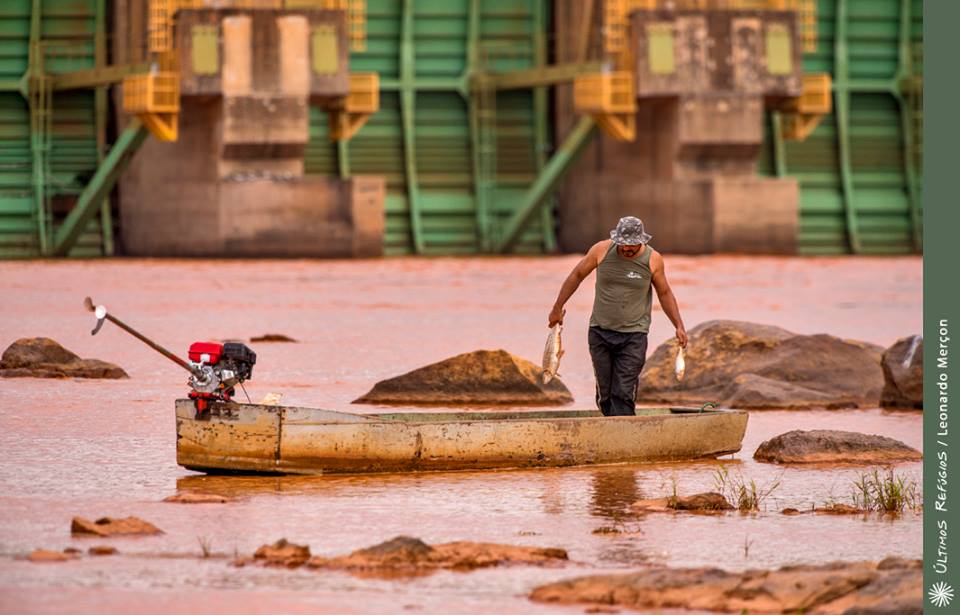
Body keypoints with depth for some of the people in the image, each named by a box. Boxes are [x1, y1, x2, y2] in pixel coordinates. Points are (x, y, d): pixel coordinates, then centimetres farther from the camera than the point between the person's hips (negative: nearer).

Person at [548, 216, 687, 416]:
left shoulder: (653, 259, -6)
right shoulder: (602, 250, -5)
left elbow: (665, 293, 10)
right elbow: (576, 276, 10)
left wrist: (679, 326, 5)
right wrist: (557, 309, 15)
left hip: (633, 335, -2)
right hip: (600, 332, 2)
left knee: (624, 394, -12)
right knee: (605, 394, 3)